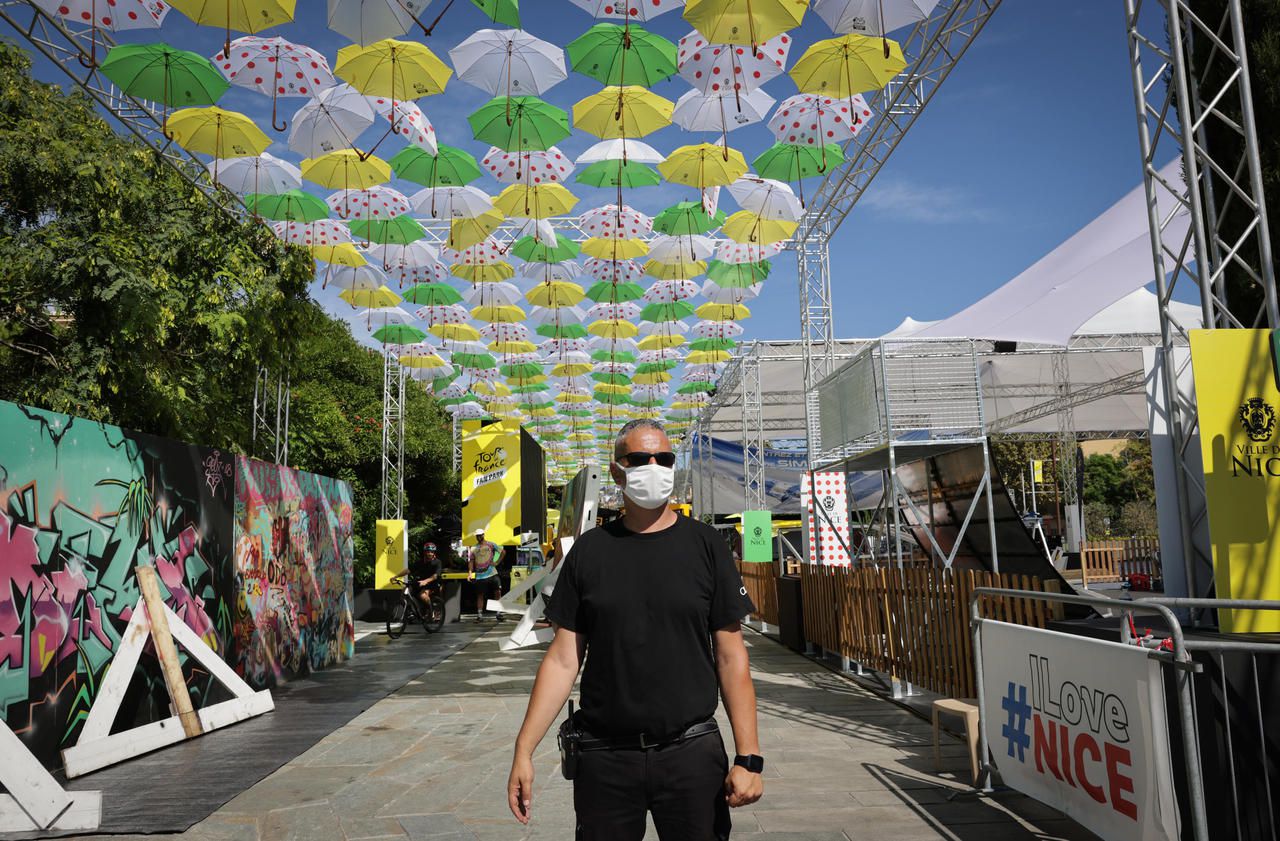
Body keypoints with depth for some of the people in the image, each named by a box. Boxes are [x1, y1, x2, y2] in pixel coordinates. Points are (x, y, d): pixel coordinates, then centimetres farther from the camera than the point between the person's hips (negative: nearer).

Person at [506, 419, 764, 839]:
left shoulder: (704, 545, -2)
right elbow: (563, 659, 3)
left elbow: (731, 656, -2)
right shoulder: (589, 550, 2)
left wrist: (748, 757, -7)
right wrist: (523, 751, -2)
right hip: (603, 757, 1)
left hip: (691, 752, -1)